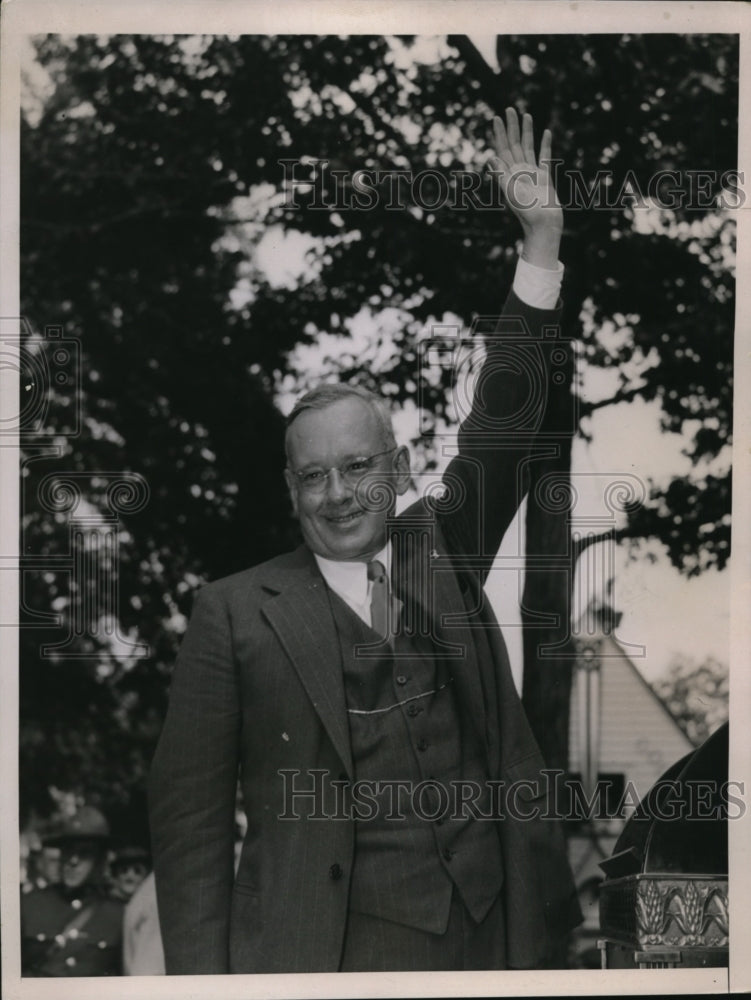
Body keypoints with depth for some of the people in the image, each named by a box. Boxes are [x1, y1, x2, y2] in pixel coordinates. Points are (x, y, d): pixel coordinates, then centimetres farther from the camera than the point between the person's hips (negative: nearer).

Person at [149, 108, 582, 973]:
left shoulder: (443, 552, 10)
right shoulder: (238, 611, -1)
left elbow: (502, 419, 4)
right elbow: (190, 816, -1)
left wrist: (543, 241, -2)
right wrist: (204, 973, -8)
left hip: (497, 938, 4)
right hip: (329, 955, -3)